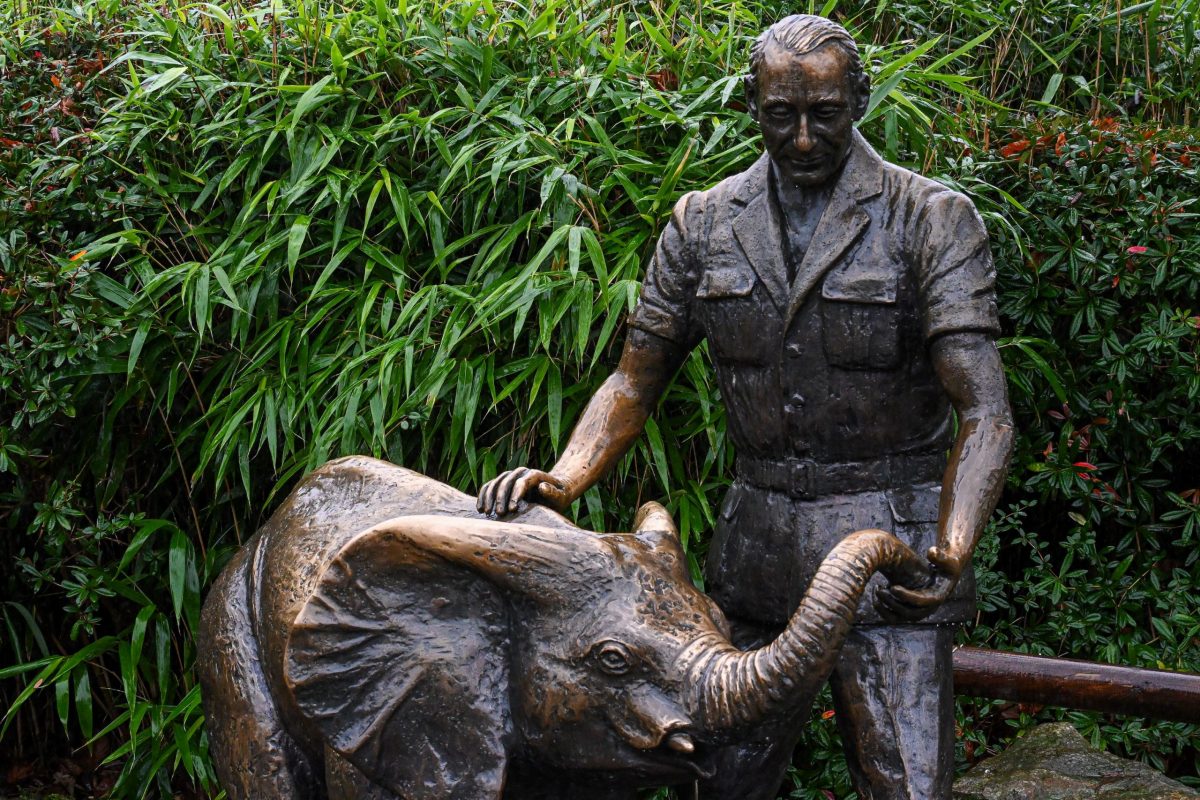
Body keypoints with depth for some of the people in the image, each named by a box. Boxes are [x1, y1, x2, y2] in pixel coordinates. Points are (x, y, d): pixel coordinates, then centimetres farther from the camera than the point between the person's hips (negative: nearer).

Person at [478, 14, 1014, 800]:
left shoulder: (934, 221, -9)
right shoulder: (705, 226, 4)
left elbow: (984, 412, -16)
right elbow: (635, 382, 6)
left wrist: (953, 549, -34)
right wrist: (562, 482, -13)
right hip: (756, 544, 4)